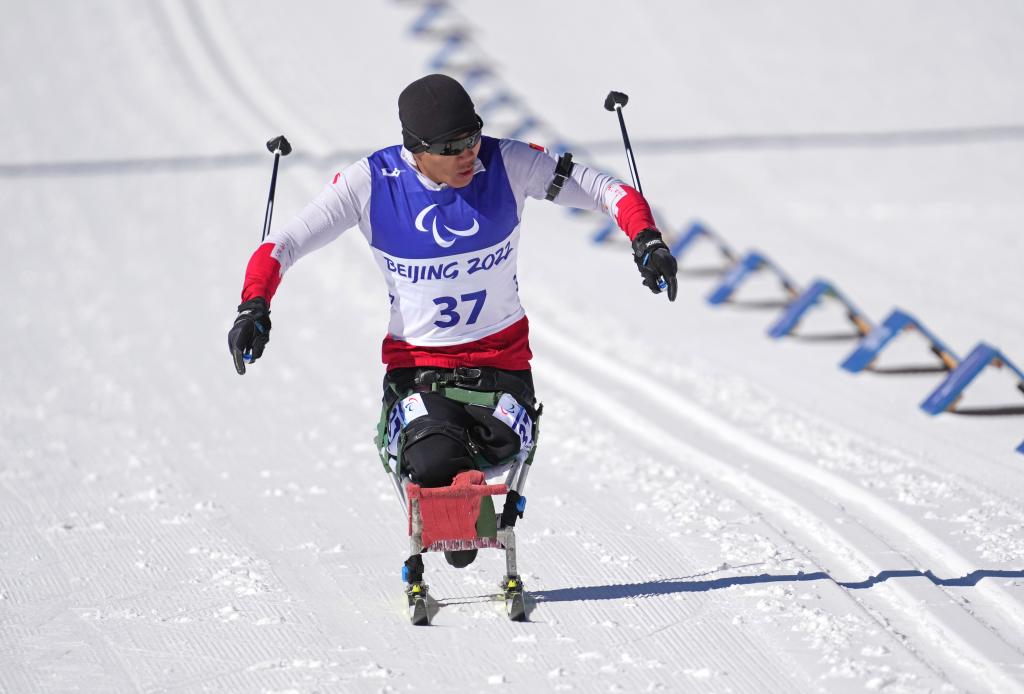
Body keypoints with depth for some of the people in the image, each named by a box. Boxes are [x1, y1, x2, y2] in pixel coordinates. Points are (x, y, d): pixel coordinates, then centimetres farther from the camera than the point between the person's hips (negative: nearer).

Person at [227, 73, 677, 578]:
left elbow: (602, 190, -4)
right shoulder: (372, 183, -12)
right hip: (416, 362, -1)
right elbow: (284, 244, -7)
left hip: (501, 357, 1)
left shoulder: (507, 165, -10)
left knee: (504, 456, -24)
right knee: (435, 466, -28)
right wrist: (253, 305, -25)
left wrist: (645, 238, -23)